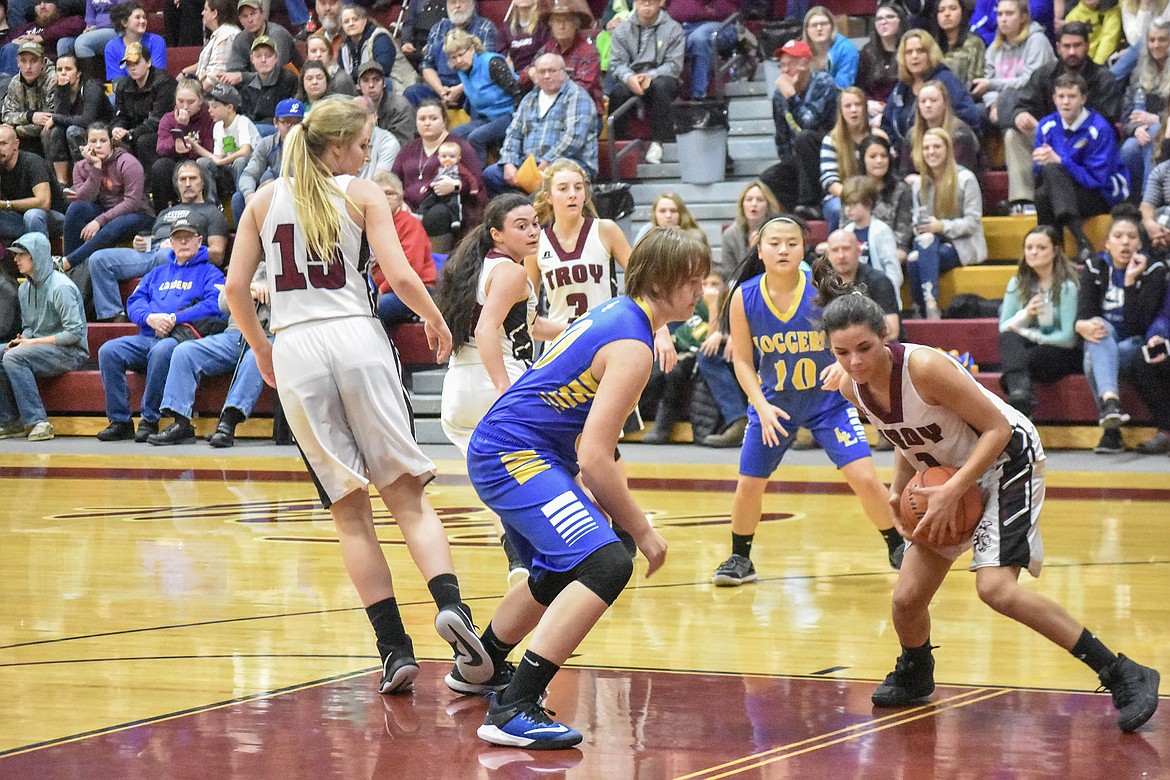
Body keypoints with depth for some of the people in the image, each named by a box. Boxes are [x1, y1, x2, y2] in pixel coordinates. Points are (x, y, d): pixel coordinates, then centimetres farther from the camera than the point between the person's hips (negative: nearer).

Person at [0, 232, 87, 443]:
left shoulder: (60, 287, -16)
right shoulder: (25, 288, 12)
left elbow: (75, 333, -21)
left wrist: (33, 342, -19)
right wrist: (21, 340, -4)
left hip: (70, 352, -9)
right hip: (38, 347, 9)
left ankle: (38, 421, -28)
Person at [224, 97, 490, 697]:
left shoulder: (265, 200, 13)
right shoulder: (362, 194, 5)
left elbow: (235, 288, 8)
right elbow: (399, 277, -5)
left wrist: (261, 349, 22)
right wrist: (435, 319, 13)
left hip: (294, 350, 2)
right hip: (356, 338, -2)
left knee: (349, 510, 6)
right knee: (406, 494, 2)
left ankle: (394, 649, -2)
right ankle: (450, 604, -23)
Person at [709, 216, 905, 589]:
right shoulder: (744, 297, -16)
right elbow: (742, 360, -5)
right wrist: (762, 407, -18)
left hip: (828, 400, -2)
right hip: (773, 402, 2)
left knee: (865, 478, -10)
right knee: (748, 485, 4)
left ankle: (898, 548, 12)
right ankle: (740, 559, 28)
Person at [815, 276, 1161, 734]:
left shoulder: (924, 368, -31)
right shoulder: (852, 388, -8)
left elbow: (998, 428, -24)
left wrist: (952, 492, -30)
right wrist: (899, 490, -3)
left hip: (1007, 459, -7)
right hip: (948, 473, 7)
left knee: (995, 588, -25)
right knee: (907, 598, 4)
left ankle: (1124, 677, -21)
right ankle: (914, 675, 39)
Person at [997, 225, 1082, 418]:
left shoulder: (1067, 286, -8)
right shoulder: (1018, 284, 8)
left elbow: (1068, 338, -12)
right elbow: (1004, 328, 3)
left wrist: (1032, 337, -14)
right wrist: (1024, 315, -16)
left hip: (1062, 353, -4)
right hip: (1025, 349, 4)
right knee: (1008, 338, -33)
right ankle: (1020, 393, -56)